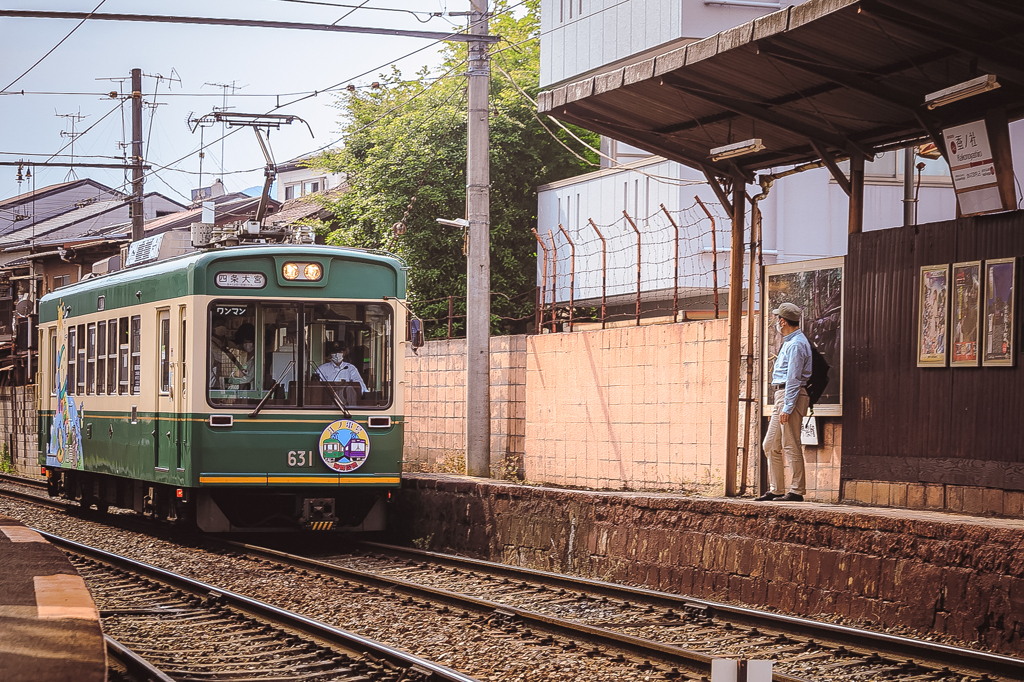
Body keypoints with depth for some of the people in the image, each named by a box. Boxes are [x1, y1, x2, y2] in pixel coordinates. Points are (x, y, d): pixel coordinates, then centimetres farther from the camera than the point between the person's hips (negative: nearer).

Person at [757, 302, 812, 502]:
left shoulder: (796, 344, -15)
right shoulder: (790, 342, 18)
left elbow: (793, 379, -20)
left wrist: (787, 409, -22)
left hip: (792, 396, -11)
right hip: (781, 396, 11)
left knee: (791, 446, -8)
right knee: (770, 445, 10)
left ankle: (797, 491, -5)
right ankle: (775, 490, 13)